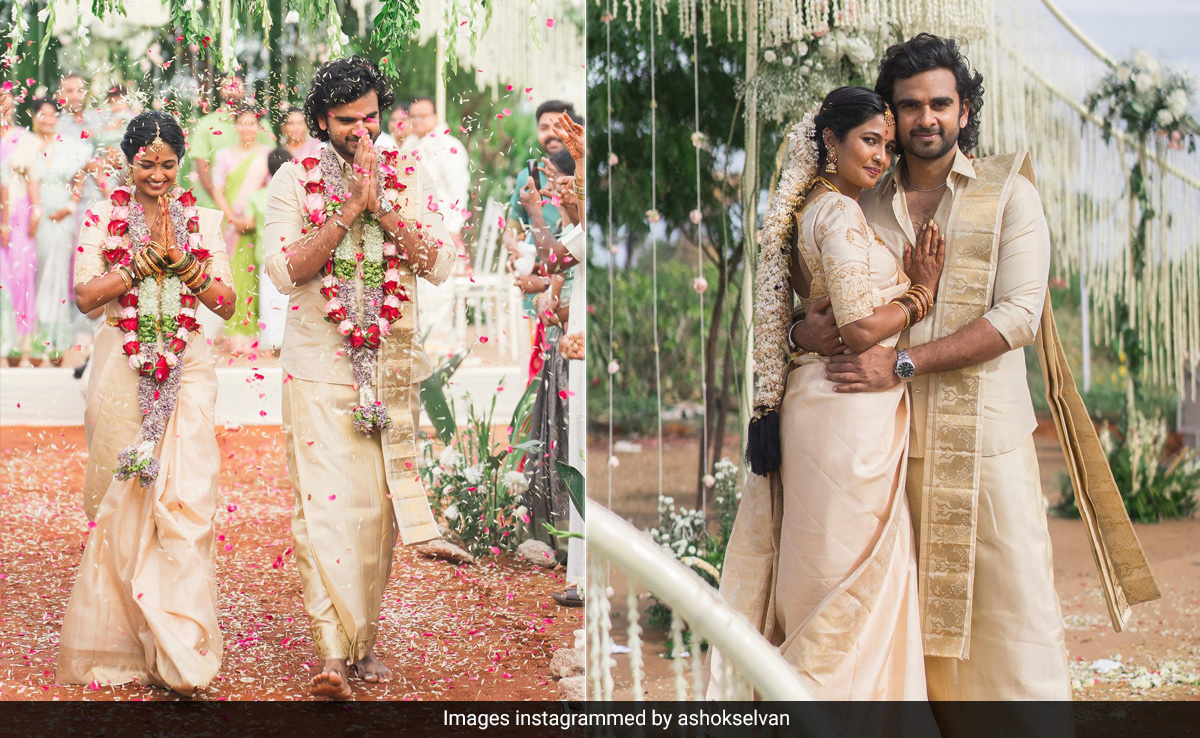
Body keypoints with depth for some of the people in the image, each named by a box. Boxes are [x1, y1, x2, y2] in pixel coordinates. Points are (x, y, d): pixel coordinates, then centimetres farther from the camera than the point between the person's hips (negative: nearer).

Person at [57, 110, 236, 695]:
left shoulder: (203, 221, 9)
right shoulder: (102, 219, 6)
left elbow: (226, 302, 3)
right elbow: (85, 296, -4)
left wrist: (180, 261, -10)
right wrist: (146, 263, -11)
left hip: (188, 370, 0)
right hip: (121, 371, 0)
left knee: (184, 498, -9)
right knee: (121, 499, 2)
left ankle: (179, 651, -8)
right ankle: (120, 637, 15)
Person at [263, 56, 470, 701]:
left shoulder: (411, 176, 7)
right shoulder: (295, 179, 1)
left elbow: (440, 265, -3)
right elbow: (285, 270, -11)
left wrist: (382, 207, -13)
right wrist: (349, 209, -15)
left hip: (392, 364, 3)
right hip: (320, 365, -3)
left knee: (377, 503, 7)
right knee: (325, 502, -11)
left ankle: (365, 639, 19)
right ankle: (333, 655, -14)